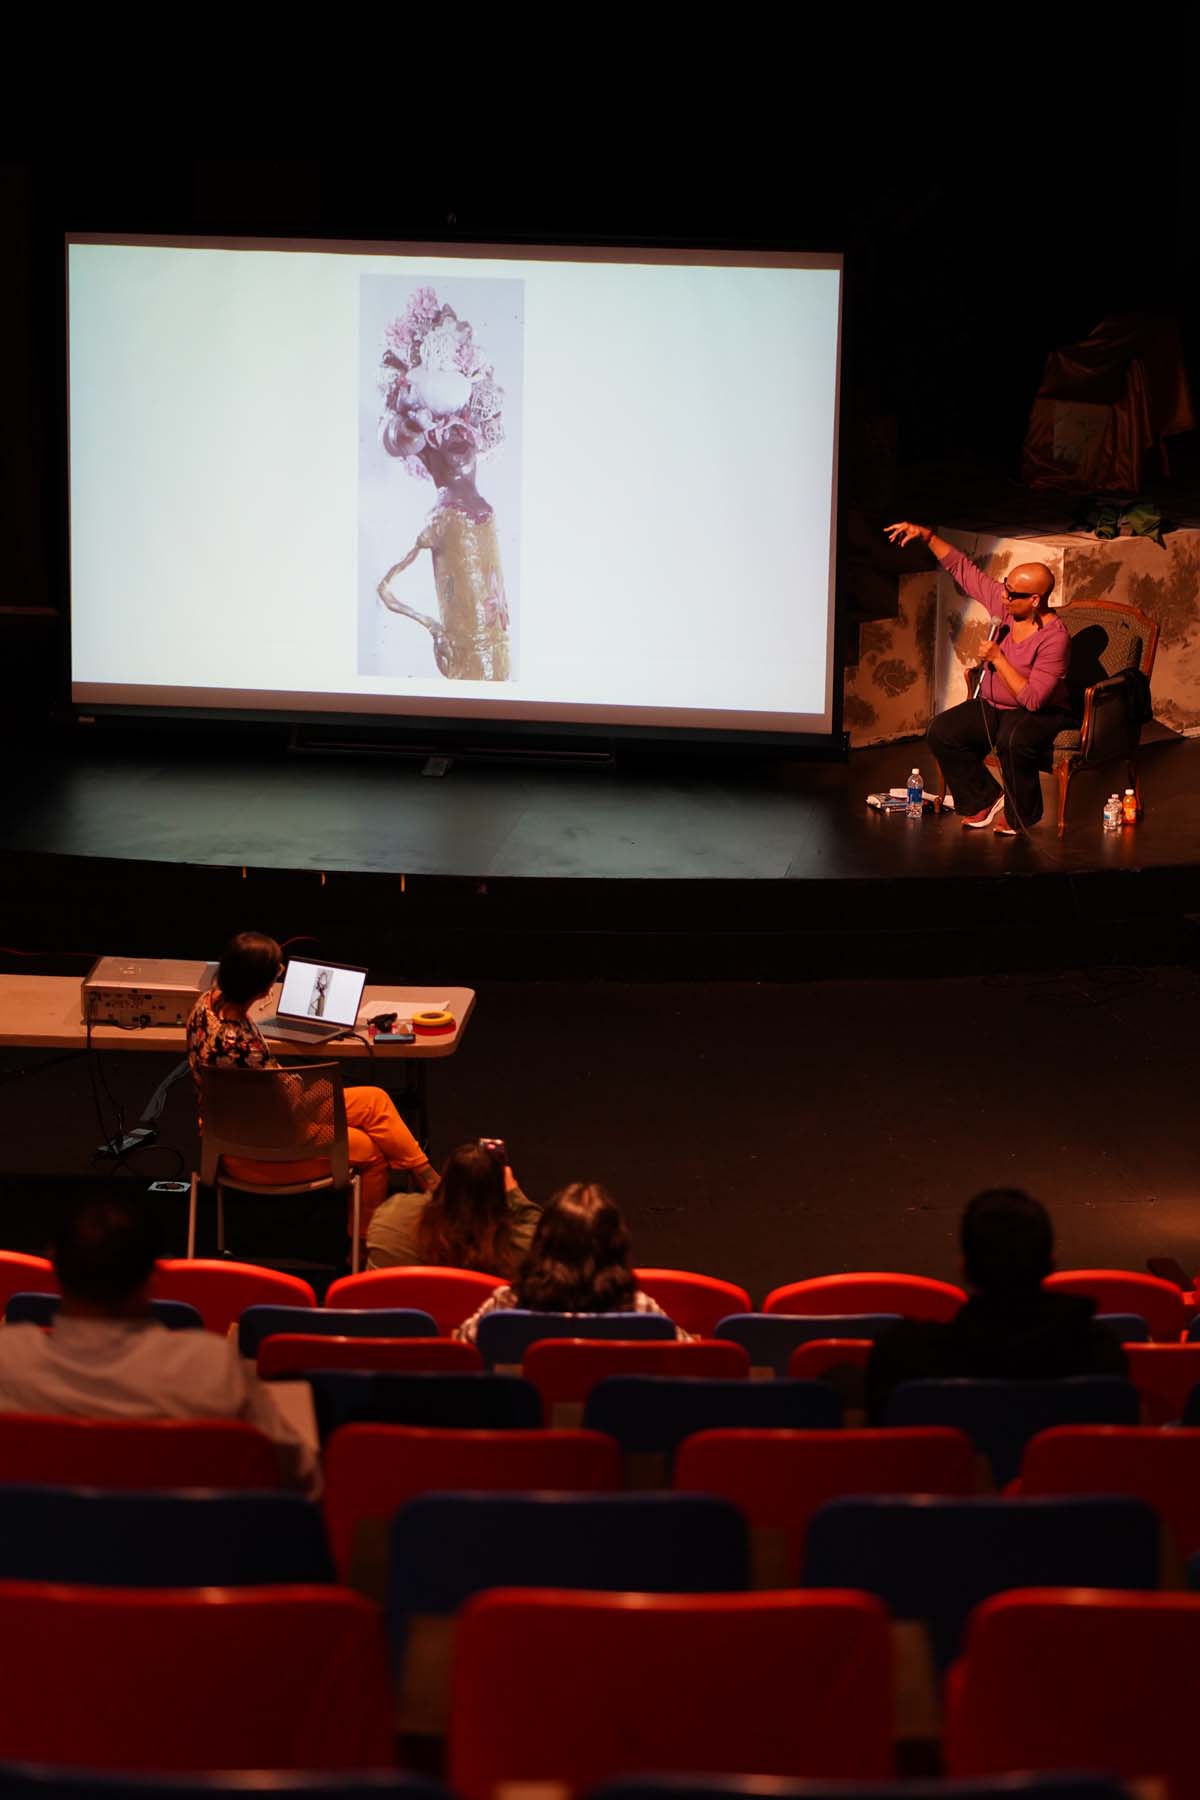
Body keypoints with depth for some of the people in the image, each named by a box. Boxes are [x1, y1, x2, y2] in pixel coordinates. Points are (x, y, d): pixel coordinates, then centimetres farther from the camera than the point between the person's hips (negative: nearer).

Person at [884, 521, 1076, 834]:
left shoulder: (1054, 637, -26)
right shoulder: (1002, 602, -7)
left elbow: (1032, 699, -29)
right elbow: (961, 568, 2)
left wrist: (998, 659, -28)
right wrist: (926, 536, -8)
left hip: (1039, 714, -7)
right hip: (993, 707, 7)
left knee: (1013, 739, -39)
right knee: (942, 732, -15)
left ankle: (1019, 815, -13)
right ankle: (985, 799, 5)